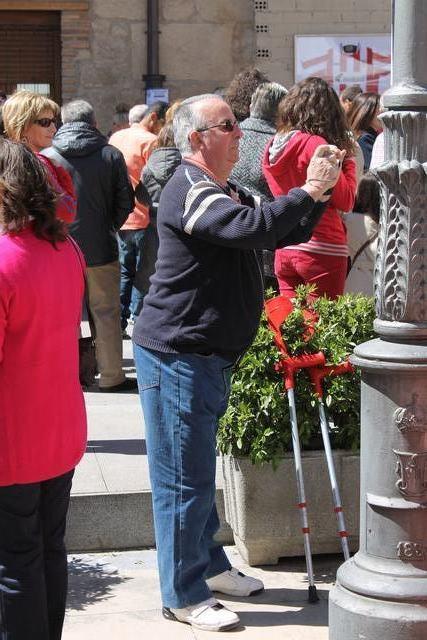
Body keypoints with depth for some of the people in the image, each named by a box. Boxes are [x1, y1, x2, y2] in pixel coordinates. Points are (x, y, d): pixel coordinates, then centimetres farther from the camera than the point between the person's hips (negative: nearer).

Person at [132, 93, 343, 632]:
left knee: (199, 470, 21)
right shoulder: (190, 191, -17)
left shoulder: (224, 192, 18)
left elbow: (285, 235, 17)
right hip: (176, 354, -10)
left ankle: (210, 565, 34)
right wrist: (307, 191, -22)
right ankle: (184, 596, 6)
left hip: (207, 355, 10)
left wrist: (318, 192, 3)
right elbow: (256, 227, -33)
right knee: (183, 478, -3)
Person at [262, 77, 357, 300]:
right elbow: (346, 202, -11)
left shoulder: (273, 146, 6)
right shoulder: (317, 145, -13)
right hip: (322, 250, -6)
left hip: (284, 252, 6)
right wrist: (348, 160, 2)